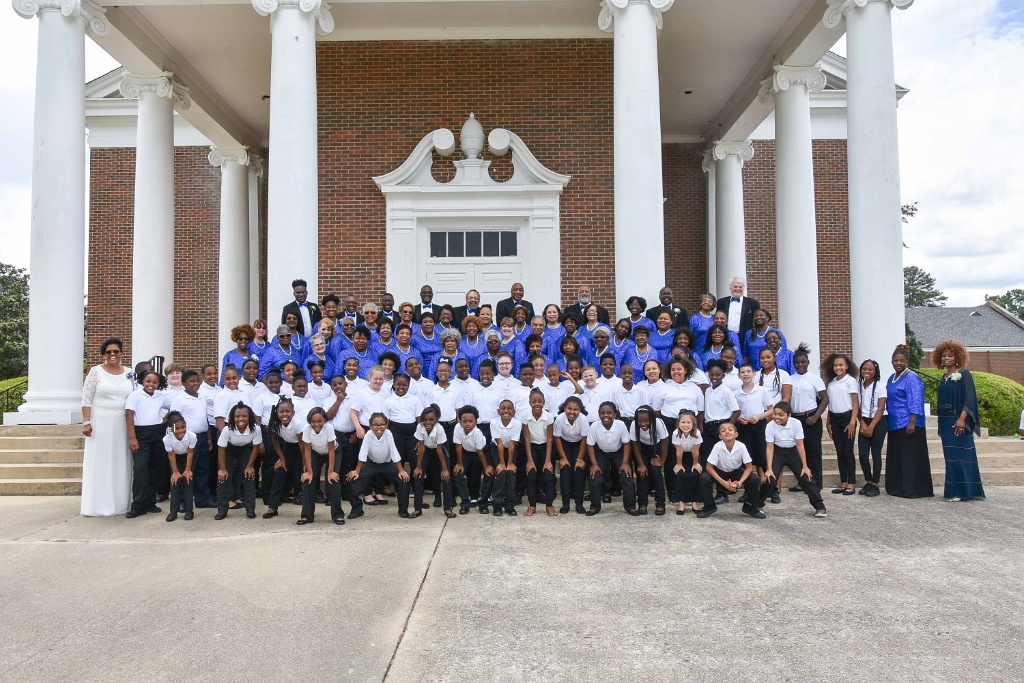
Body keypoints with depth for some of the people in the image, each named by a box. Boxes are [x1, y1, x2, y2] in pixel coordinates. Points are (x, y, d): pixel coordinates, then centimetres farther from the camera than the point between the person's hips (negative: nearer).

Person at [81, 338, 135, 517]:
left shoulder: (129, 373, 8)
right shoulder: (96, 371, -1)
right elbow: (86, 399, -3)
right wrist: (86, 423, -11)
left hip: (122, 426, 3)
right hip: (100, 424, -3)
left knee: (120, 464, 7)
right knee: (99, 463, 1)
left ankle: (120, 503, 15)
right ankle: (99, 505, 7)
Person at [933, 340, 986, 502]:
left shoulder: (964, 374, -5)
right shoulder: (944, 377, 15)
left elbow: (969, 398, -13)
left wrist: (962, 418, -21)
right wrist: (941, 425, 16)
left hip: (958, 422, -7)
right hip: (946, 421, 7)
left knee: (959, 455, -7)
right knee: (950, 456, 8)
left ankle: (960, 491, -3)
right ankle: (952, 489, 13)